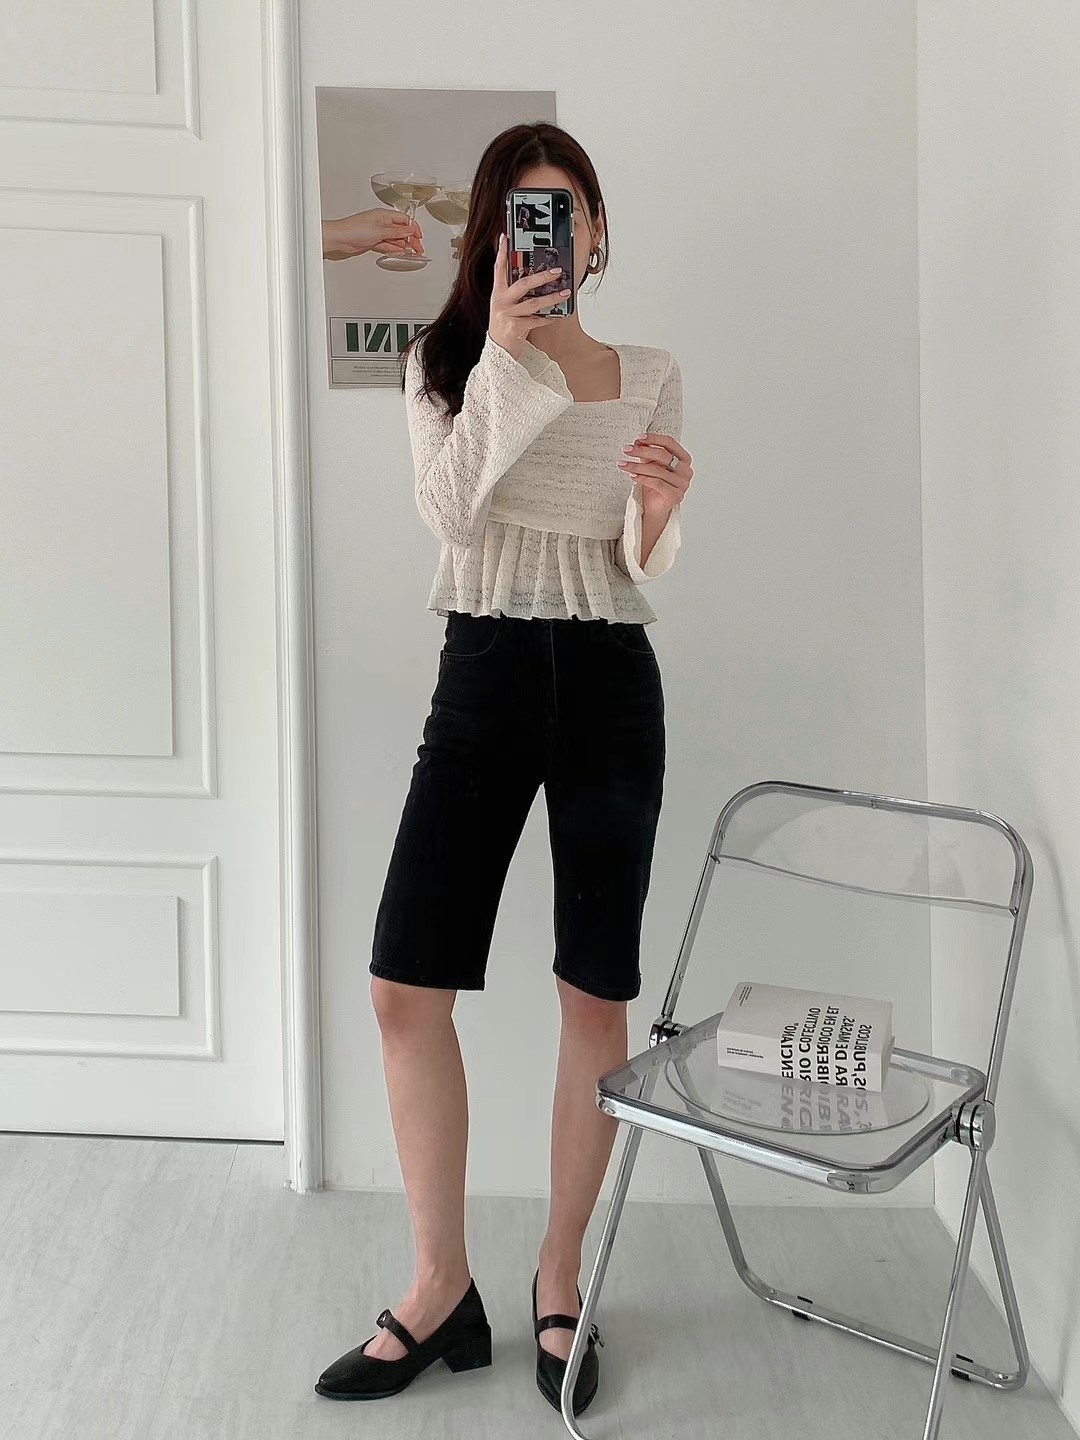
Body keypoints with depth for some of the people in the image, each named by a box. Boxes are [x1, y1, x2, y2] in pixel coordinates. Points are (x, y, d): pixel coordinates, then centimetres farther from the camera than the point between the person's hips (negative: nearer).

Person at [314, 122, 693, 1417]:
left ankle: (558, 1282, 21)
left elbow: (643, 566, 6)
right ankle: (441, 1289, 13)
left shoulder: (650, 376, 9)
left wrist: (661, 510, -16)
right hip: (485, 671, 0)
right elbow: (449, 511, -8)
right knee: (405, 983, -5)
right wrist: (504, 356, -15)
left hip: (608, 677, 0)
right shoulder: (445, 360, 8)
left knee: (597, 993, 3)